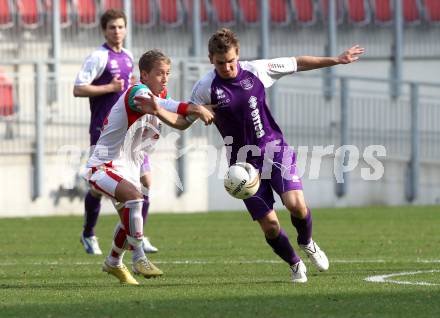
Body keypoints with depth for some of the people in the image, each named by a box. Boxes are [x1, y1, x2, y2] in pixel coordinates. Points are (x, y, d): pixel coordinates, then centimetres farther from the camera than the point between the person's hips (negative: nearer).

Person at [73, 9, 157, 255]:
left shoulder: (128, 57, 13)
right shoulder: (98, 57, -9)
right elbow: (78, 89, -15)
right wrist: (110, 88, -18)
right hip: (104, 130, -6)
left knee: (145, 180, -2)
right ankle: (89, 235, 21)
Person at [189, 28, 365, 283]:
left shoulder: (256, 71, -4)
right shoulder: (206, 87, -9)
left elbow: (298, 64, 7)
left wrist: (336, 60, 9)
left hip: (275, 149, 1)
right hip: (244, 162, -1)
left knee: (296, 205, -21)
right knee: (270, 226, -8)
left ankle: (307, 243, 14)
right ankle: (295, 264, 22)